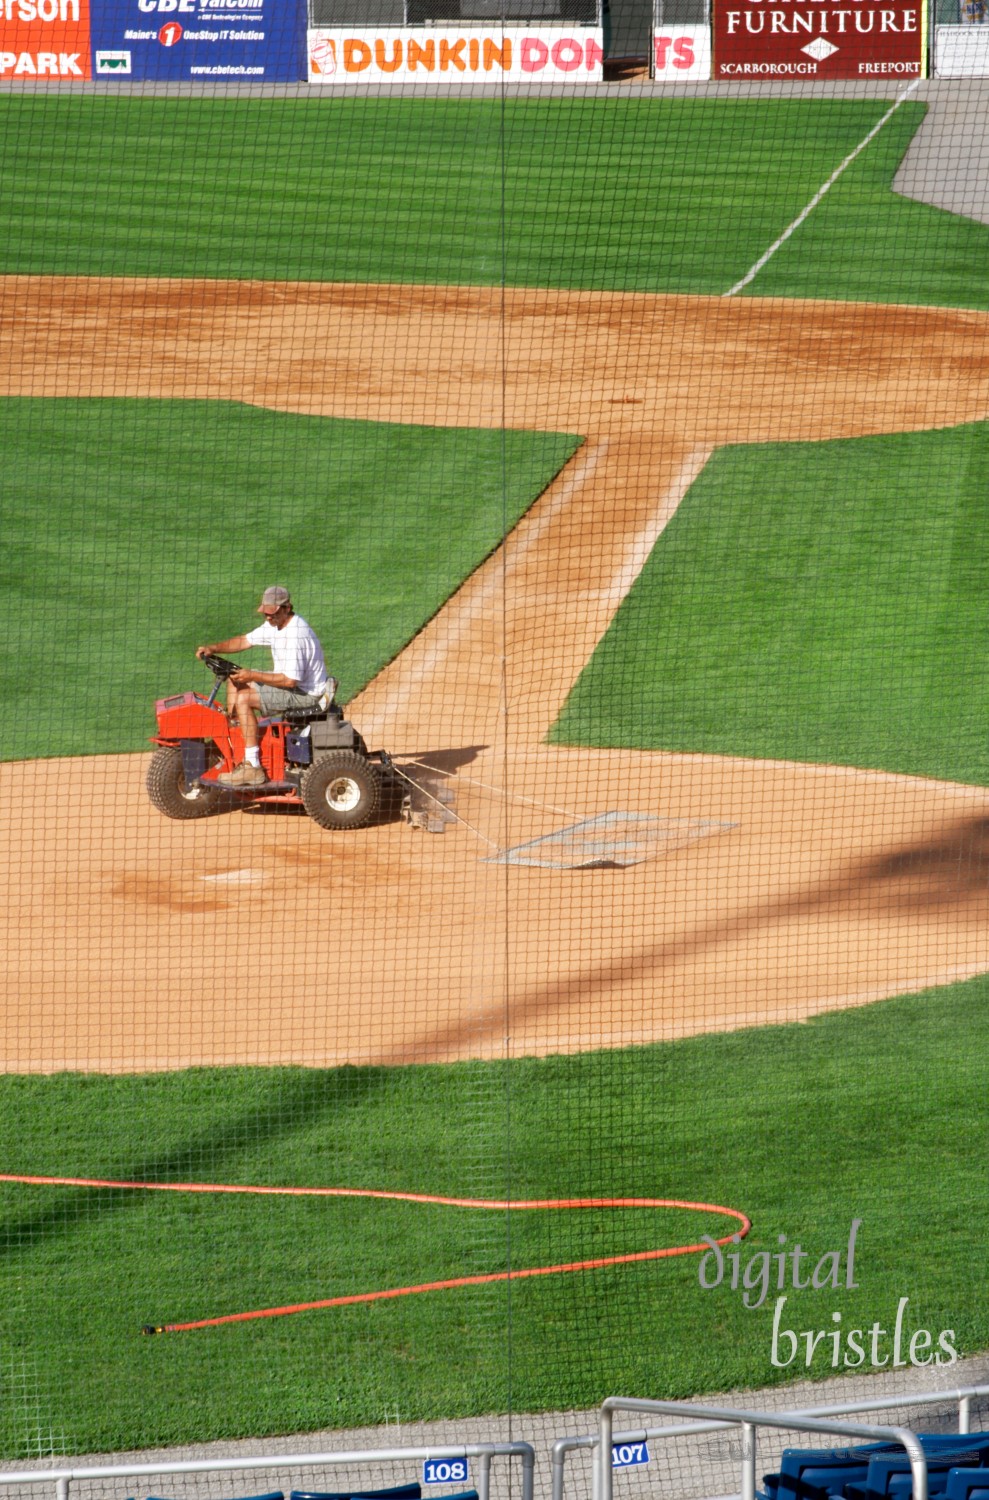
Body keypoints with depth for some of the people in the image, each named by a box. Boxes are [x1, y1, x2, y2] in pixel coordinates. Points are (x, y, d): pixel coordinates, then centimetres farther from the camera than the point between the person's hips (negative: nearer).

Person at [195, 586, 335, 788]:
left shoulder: (295, 635, -27)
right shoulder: (276, 624, 5)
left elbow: (290, 680, -30)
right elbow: (246, 641, 13)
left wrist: (253, 676, -22)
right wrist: (214, 648, -2)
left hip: (306, 693, -11)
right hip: (288, 680, 11)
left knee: (243, 698, -22)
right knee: (235, 681, 15)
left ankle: (253, 769, -22)